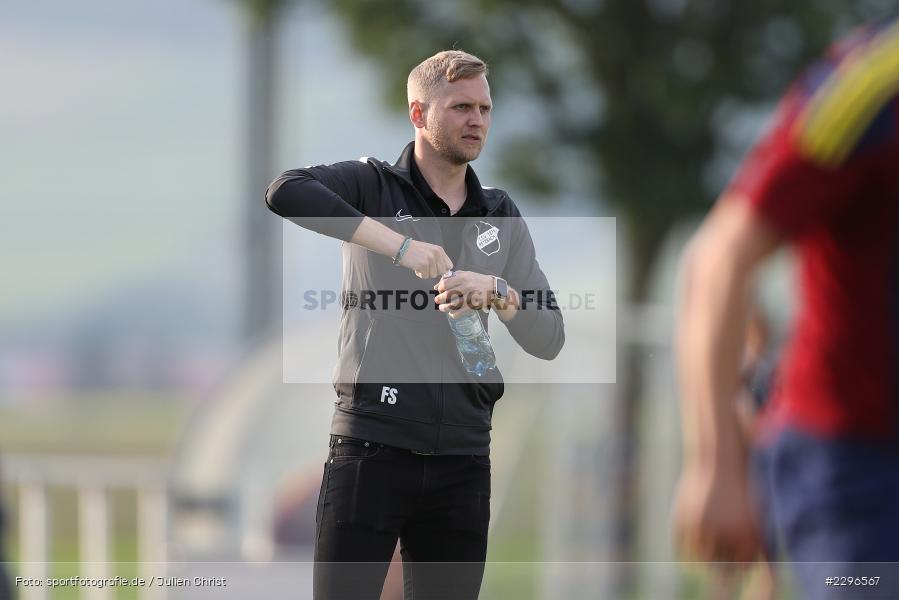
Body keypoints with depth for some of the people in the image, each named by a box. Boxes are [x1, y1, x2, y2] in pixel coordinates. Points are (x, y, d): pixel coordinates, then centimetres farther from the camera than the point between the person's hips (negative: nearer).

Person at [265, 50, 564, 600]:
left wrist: (498, 292, -13)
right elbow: (286, 192, -22)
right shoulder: (374, 186, 1)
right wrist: (398, 245, -26)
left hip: (462, 457, 4)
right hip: (372, 446, -4)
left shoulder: (501, 216, 14)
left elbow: (549, 339, 8)